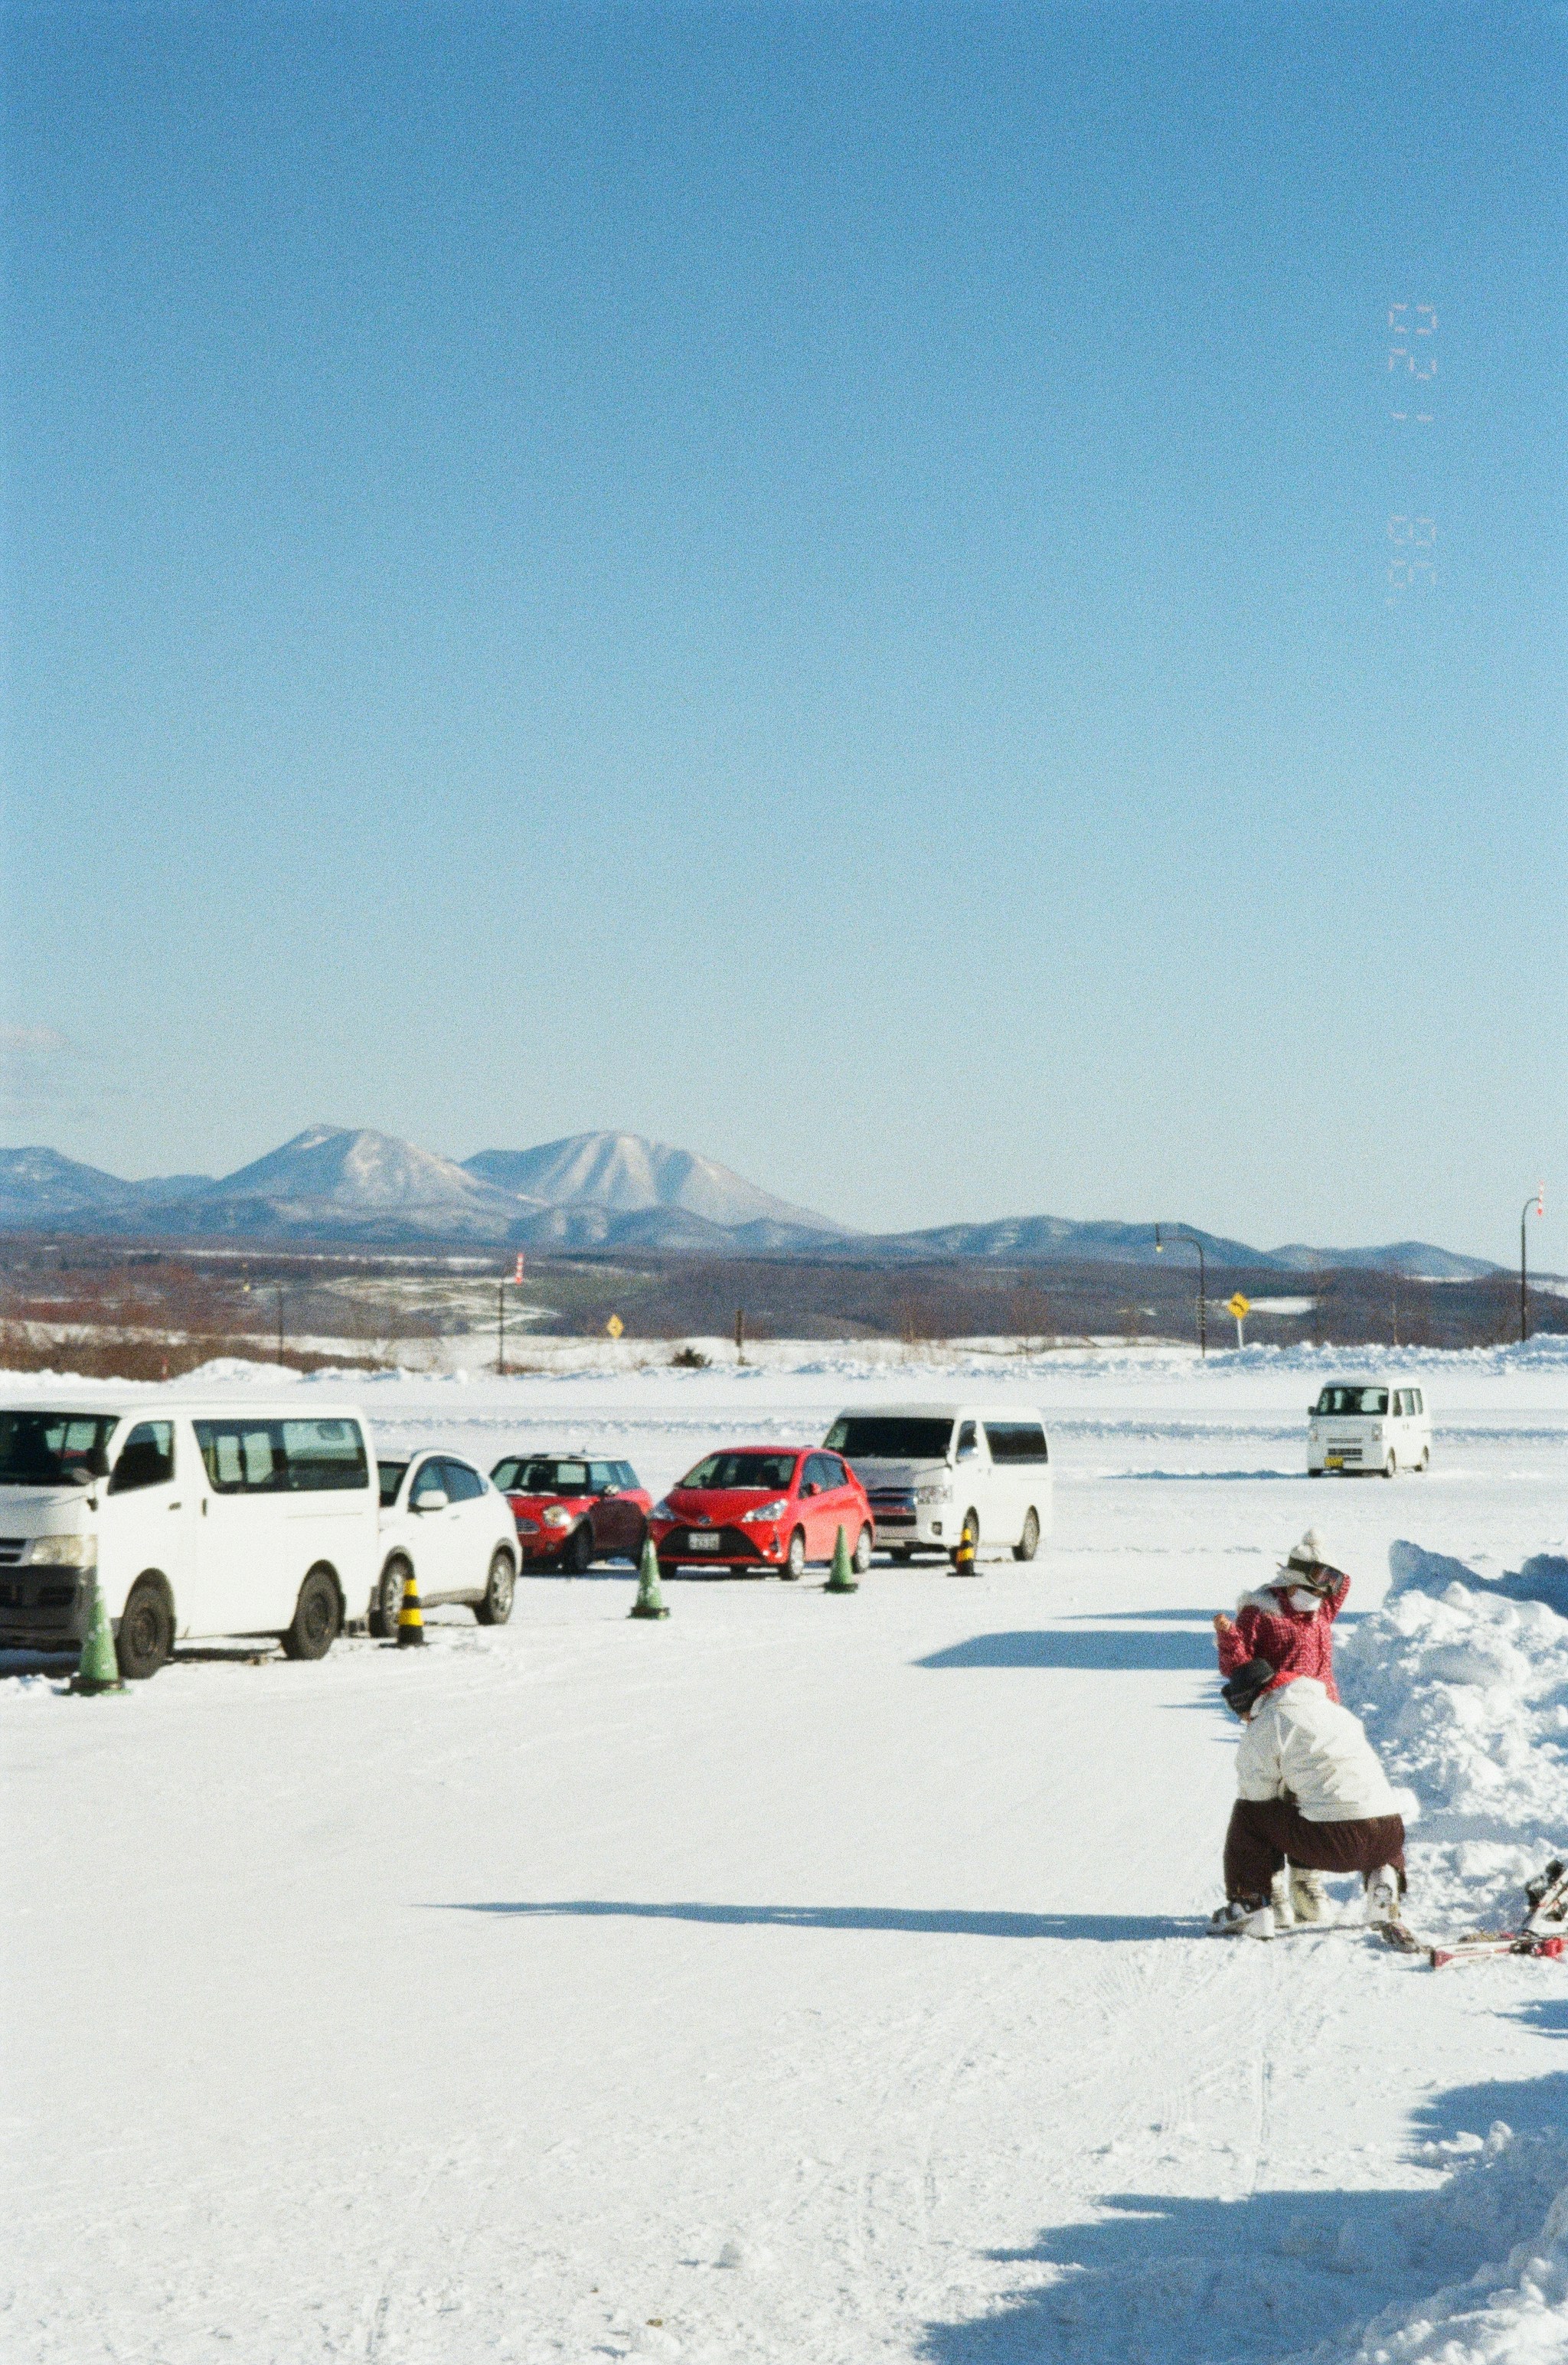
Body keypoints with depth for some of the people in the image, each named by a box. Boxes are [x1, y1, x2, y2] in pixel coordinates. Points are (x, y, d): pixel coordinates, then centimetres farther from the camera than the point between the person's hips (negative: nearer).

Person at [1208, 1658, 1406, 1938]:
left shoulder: (1263, 1728, 3)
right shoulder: (1334, 1709, 24)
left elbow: (1256, 1797, 8)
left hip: (1333, 1844, -6)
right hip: (1390, 1839, 6)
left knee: (1248, 1814, 12)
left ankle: (1249, 1906, 9)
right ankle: (1384, 1877, 15)